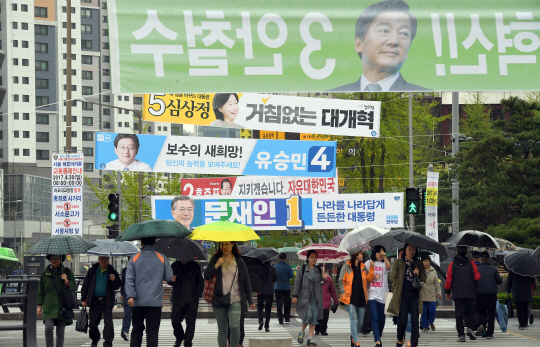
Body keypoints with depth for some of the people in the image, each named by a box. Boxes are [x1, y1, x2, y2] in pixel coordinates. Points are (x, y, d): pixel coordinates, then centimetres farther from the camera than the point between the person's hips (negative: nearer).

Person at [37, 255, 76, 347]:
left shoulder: (67, 272, 9)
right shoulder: (45, 274, 9)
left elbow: (74, 287, 7)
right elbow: (41, 291, 14)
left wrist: (67, 281, -12)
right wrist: (39, 306, 11)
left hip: (62, 306, 0)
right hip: (49, 307, 0)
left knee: (60, 332, 1)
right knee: (48, 328, -19)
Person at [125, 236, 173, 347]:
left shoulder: (134, 259, 1)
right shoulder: (162, 259, 0)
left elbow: (129, 279, -4)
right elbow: (169, 277, 5)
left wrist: (130, 296, -7)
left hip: (138, 301, 1)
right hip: (155, 301, -1)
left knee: (137, 329, 13)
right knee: (152, 331, -1)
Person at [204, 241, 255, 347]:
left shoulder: (239, 261, 7)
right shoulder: (215, 259, 7)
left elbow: (246, 281, 11)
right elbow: (206, 276, 0)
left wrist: (250, 300, 9)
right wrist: (217, 265, -14)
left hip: (235, 299, -1)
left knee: (235, 326, -20)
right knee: (222, 330, 4)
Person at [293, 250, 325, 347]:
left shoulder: (318, 270, 13)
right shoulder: (302, 269, 1)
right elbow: (297, 282, -1)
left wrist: (323, 278, -3)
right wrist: (295, 296, -6)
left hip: (316, 298, 4)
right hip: (305, 297, -4)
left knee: (314, 318, 0)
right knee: (308, 316, -15)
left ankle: (310, 338, 5)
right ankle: (302, 332, 12)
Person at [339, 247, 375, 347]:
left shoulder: (363, 267, 14)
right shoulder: (347, 266, 1)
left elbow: (369, 279, 9)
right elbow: (341, 281, 2)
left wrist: (371, 268, -3)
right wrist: (343, 293, -6)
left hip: (361, 298, 5)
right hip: (350, 298, -5)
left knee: (360, 322, 8)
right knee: (354, 320, -13)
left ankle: (353, 337, 32)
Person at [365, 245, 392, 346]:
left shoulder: (384, 263, 11)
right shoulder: (369, 263, 10)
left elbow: (389, 267, -13)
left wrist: (384, 256, -20)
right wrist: (373, 277, -6)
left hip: (382, 295, 2)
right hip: (371, 295, -2)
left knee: (382, 319, 7)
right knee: (374, 318, -12)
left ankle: (378, 337, 27)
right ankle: (377, 341, -19)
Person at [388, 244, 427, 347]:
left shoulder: (418, 264, 13)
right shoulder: (399, 263, 5)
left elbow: (424, 278, 14)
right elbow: (393, 278, 6)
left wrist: (418, 274, -6)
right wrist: (396, 291, 1)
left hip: (415, 295, 2)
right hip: (403, 295, -2)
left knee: (415, 321, -3)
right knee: (403, 320, -3)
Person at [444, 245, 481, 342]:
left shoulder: (452, 264, 1)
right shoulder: (471, 263, 1)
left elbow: (449, 279, 1)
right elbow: (477, 277, 0)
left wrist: (447, 292, 11)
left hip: (457, 293, 0)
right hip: (470, 293, 0)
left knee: (459, 314, 1)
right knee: (470, 311, 13)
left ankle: (461, 335, -3)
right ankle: (470, 328, -9)